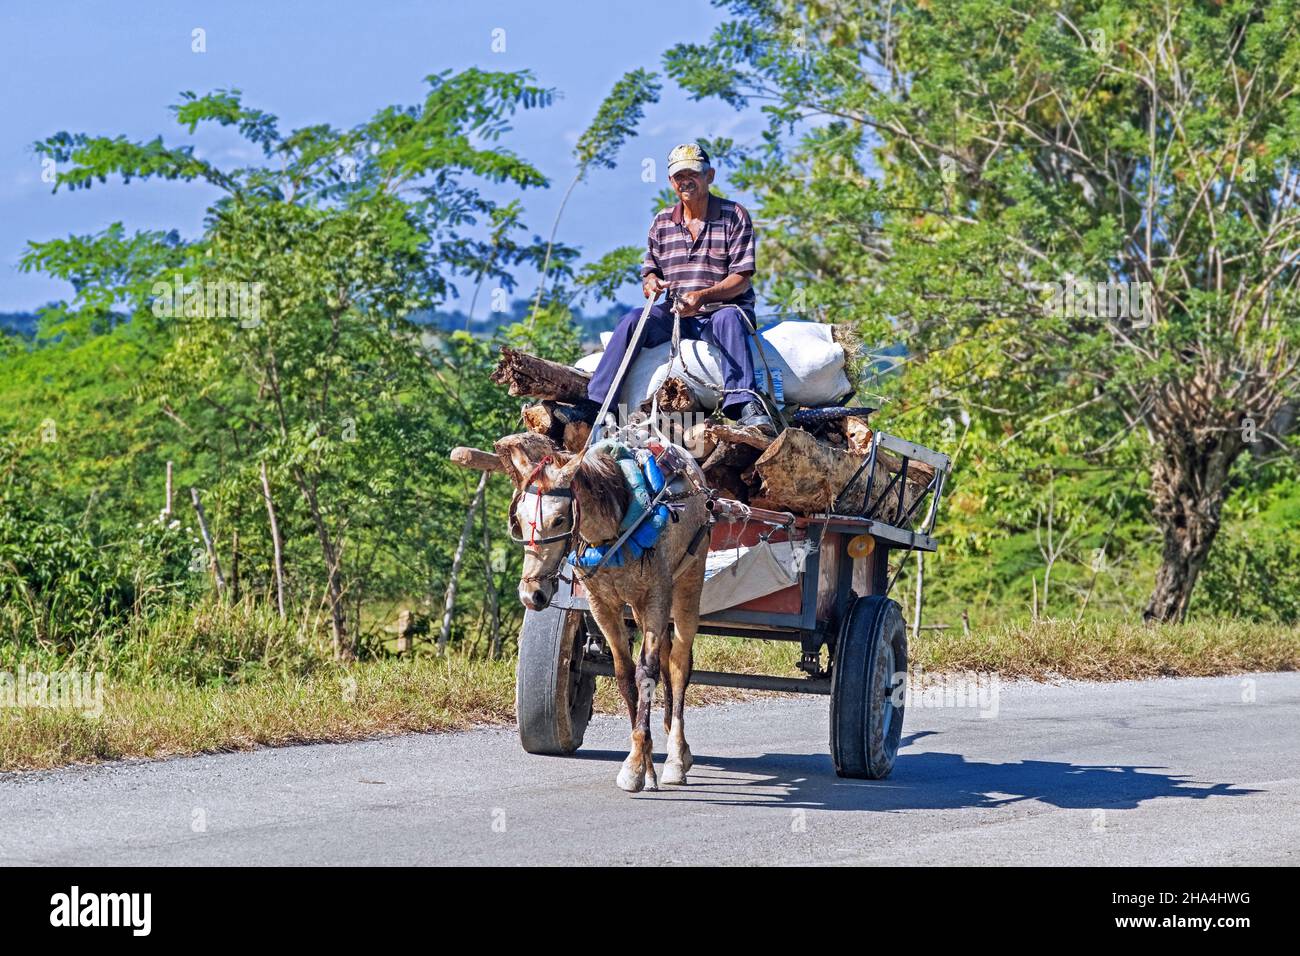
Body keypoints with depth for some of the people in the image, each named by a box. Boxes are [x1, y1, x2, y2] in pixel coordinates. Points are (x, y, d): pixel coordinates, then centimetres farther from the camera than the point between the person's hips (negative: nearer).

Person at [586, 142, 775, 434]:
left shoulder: (734, 216, -1)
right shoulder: (661, 224, 13)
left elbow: (741, 279, -8)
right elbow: (649, 271, 17)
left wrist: (702, 296, -26)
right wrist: (651, 284, -10)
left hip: (723, 309, -4)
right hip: (677, 317, 4)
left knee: (729, 318, -39)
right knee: (633, 320, -23)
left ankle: (743, 403, -53)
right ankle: (595, 403, -28)